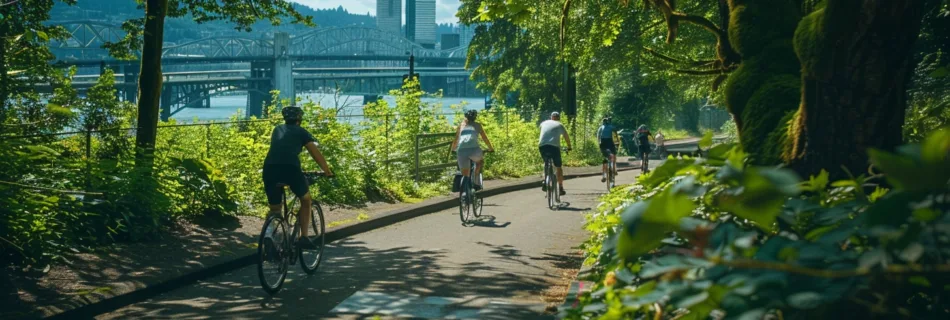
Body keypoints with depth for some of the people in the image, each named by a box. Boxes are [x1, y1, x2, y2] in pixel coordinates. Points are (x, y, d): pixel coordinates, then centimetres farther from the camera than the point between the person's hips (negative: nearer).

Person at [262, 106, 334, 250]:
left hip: (270, 168, 3)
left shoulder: (277, 130, 30)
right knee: (305, 200, 21)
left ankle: (268, 232, -9)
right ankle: (304, 238, 11)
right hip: (290, 168, -3)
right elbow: (315, 153, 19)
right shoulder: (301, 131, 20)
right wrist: (328, 171, 27)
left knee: (274, 209, 18)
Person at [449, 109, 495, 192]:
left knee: (465, 176, 10)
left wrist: (453, 149, 46)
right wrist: (491, 148, 39)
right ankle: (476, 182, 15)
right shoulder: (477, 125, 21)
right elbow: (485, 138, 24)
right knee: (480, 160, 31)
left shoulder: (461, 125, 25)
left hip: (461, 150, 2)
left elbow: (455, 141, 29)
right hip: (474, 149, -1)